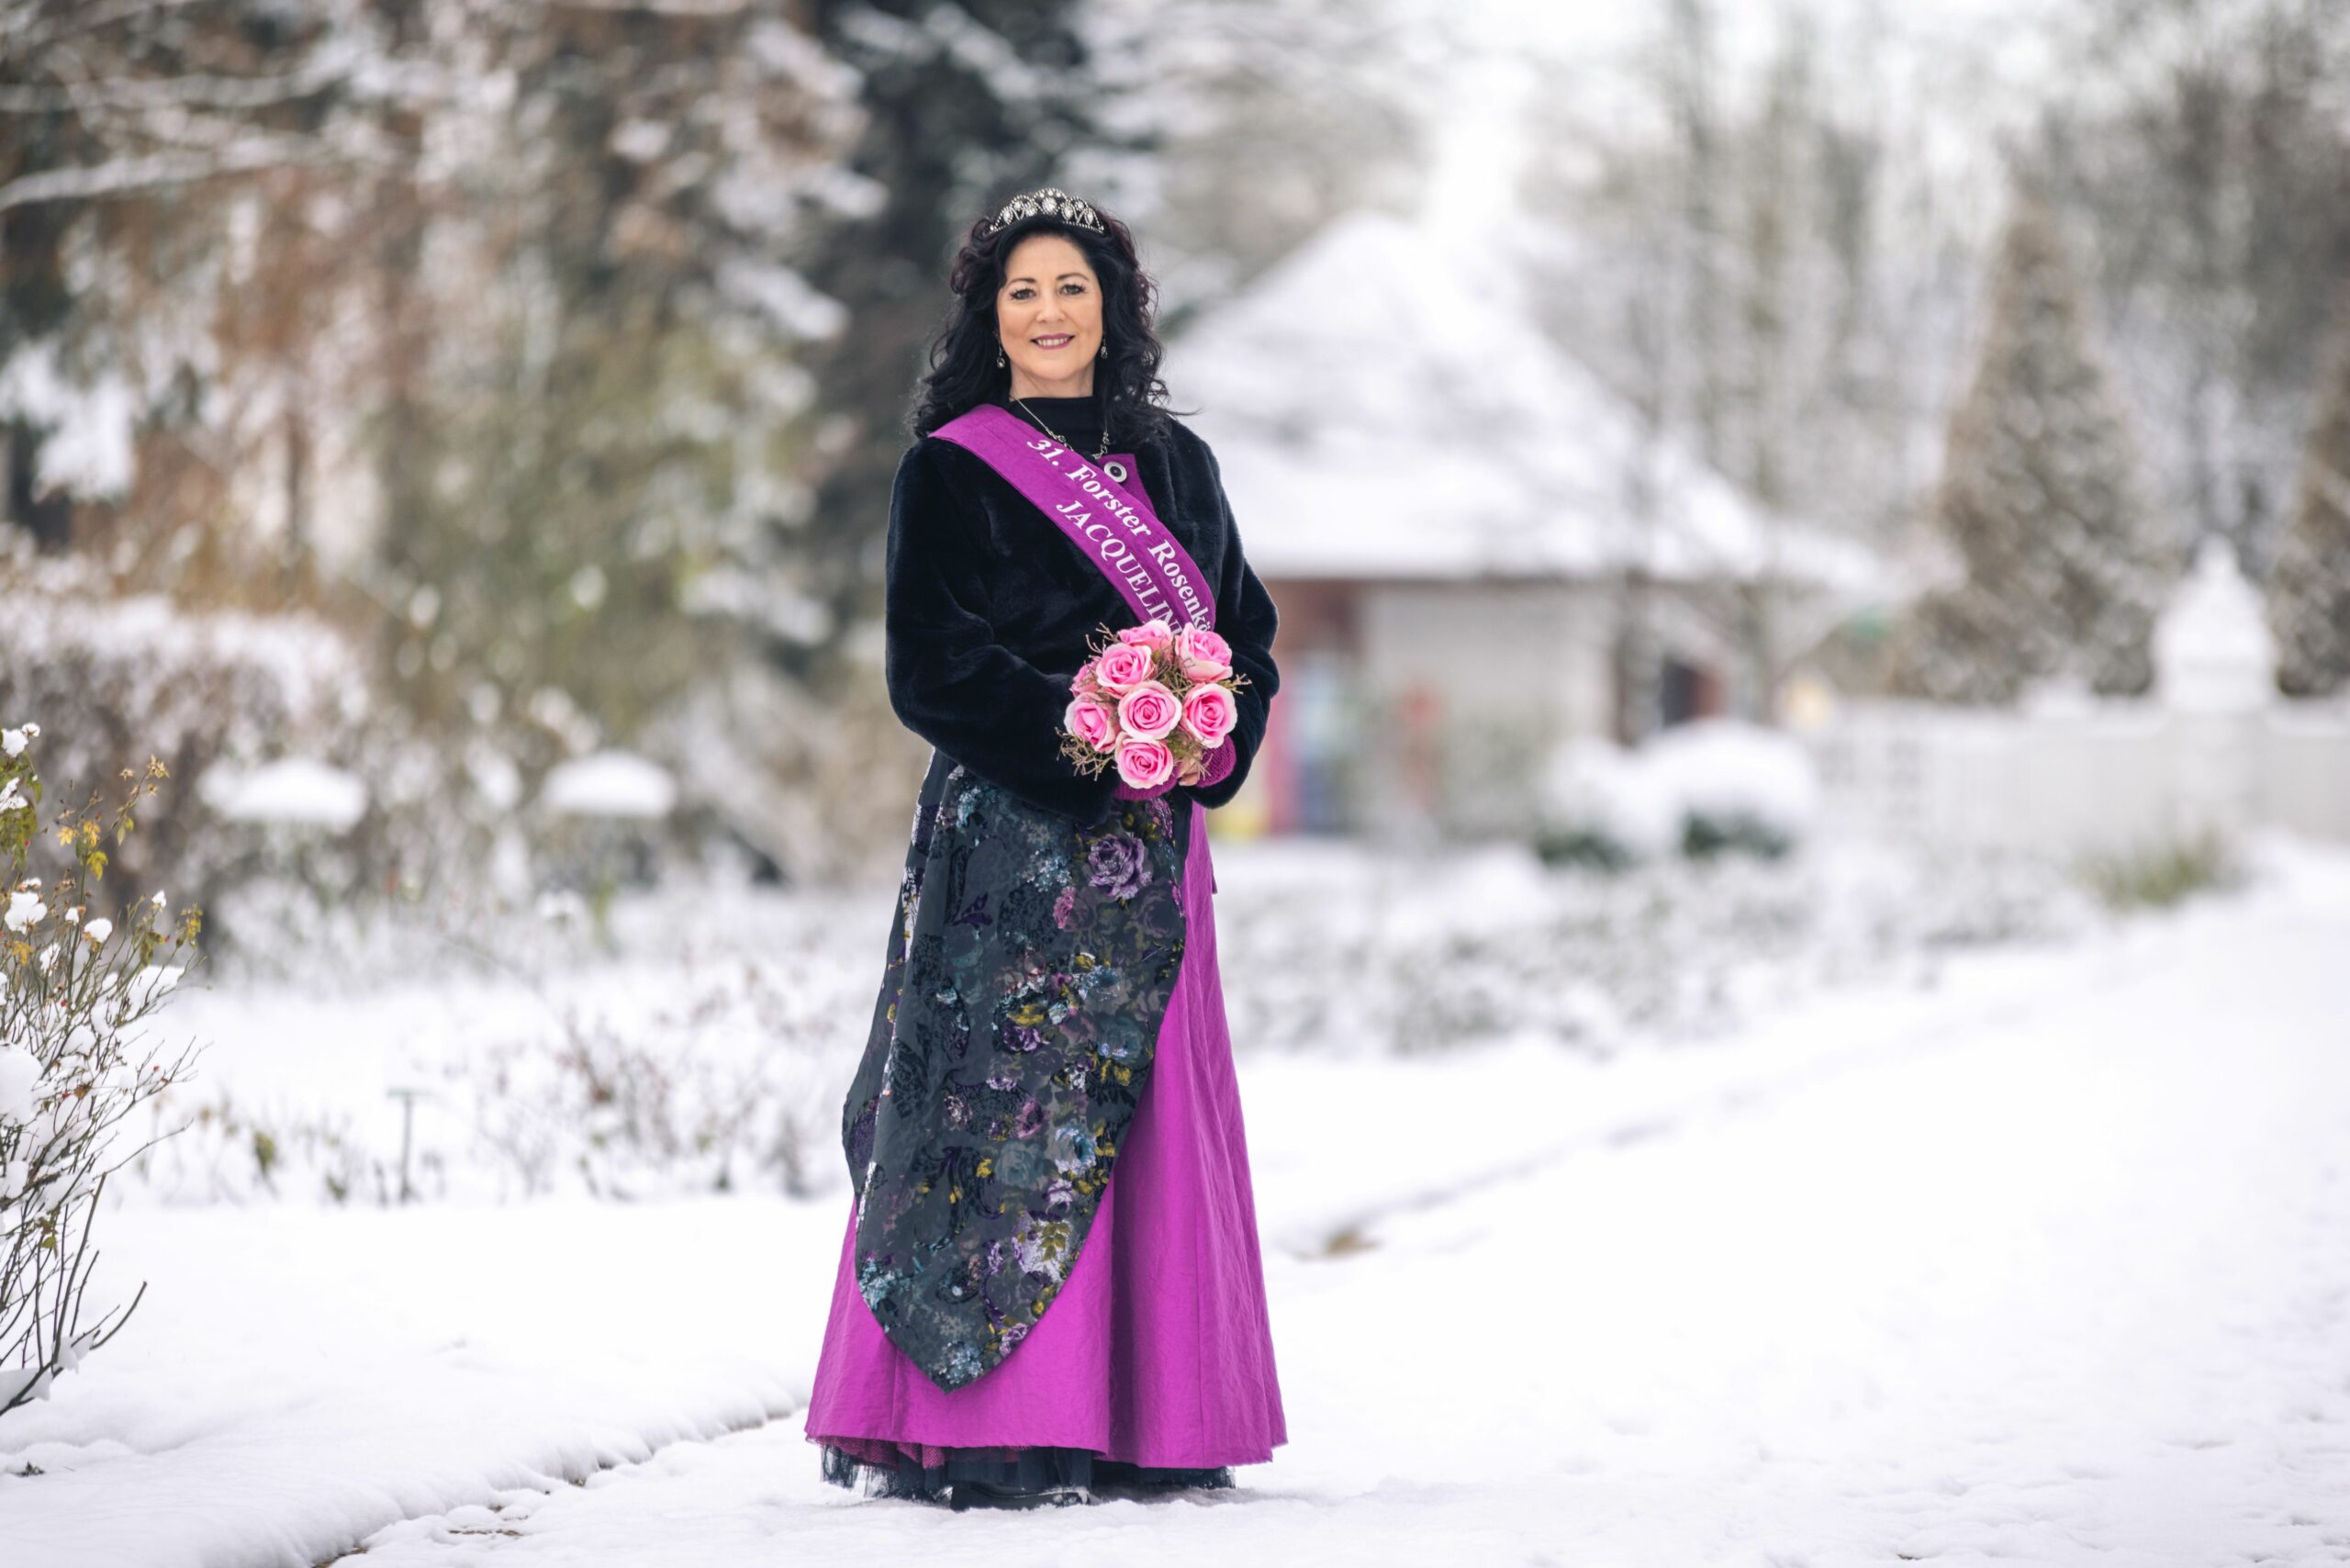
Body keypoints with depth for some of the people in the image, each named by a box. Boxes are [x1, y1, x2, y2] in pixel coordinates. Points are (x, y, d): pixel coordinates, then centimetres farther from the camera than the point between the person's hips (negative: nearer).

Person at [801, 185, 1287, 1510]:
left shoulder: (1174, 466, 15)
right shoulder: (951, 471, 0)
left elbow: (1248, 627, 15)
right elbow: (931, 665, -8)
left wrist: (1214, 739, -5)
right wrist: (1084, 732, -18)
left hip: (1150, 844, 5)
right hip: (1011, 840, -5)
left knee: (1151, 1111, 6)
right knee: (1017, 1098, -11)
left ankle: (1150, 1423, 12)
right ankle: (985, 1434, -9)